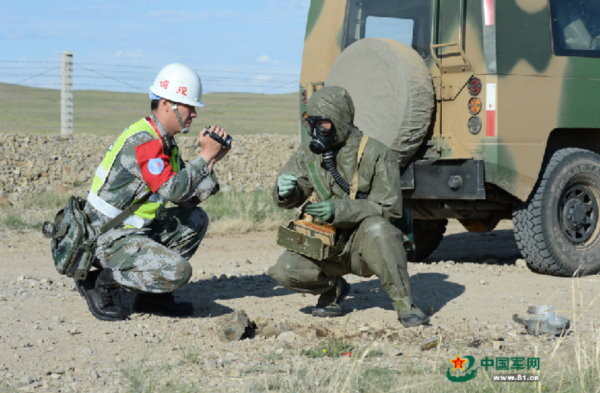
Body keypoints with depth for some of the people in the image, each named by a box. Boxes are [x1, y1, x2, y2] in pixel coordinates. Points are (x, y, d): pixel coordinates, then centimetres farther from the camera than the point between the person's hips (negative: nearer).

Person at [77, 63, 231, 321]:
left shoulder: (165, 142, 13)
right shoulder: (142, 140, -19)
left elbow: (189, 198, 10)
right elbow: (171, 190, -27)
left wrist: (211, 160, 0)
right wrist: (205, 156, -19)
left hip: (136, 230, 10)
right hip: (109, 238, -10)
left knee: (196, 220, 13)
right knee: (177, 271, -25)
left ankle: (153, 296, 11)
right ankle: (101, 283, -6)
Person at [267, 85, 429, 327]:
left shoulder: (376, 154, -12)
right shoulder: (309, 152, 3)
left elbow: (388, 208, -16)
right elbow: (289, 200, 5)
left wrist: (338, 210, -28)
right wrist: (286, 192, -22)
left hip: (362, 244, -4)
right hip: (325, 245, 4)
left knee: (376, 228, -37)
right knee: (285, 270, -21)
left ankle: (404, 305, -24)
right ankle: (333, 287, 11)